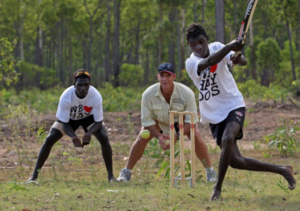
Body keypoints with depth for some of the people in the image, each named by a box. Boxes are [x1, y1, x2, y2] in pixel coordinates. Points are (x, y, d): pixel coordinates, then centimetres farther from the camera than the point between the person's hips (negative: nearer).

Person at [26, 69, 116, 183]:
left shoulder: (96, 96, -34)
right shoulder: (66, 97, -36)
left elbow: (98, 122, -26)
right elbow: (64, 123, -27)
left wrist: (88, 133, -47)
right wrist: (73, 136, -47)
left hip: (89, 117, 0)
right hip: (69, 118, 0)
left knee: (104, 139, -23)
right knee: (49, 140, -16)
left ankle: (111, 176, -10)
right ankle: (34, 176, -7)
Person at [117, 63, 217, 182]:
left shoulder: (187, 93, -33)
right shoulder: (148, 94, -31)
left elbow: (190, 120, -26)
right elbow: (147, 121, -19)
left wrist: (176, 136, -37)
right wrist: (159, 136, -34)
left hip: (181, 120, -1)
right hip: (158, 121, 1)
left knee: (196, 138, -23)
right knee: (142, 138, -19)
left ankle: (210, 171, -4)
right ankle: (126, 172, -2)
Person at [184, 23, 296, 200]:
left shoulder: (217, 47, -6)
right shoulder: (191, 63, -11)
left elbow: (244, 61, -17)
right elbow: (208, 62, -33)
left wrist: (237, 58, -42)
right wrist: (229, 47, -48)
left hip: (233, 105, -2)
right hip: (214, 114, 2)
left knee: (227, 139, -33)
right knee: (235, 161, 0)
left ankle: (218, 187, -21)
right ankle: (282, 170, 15)